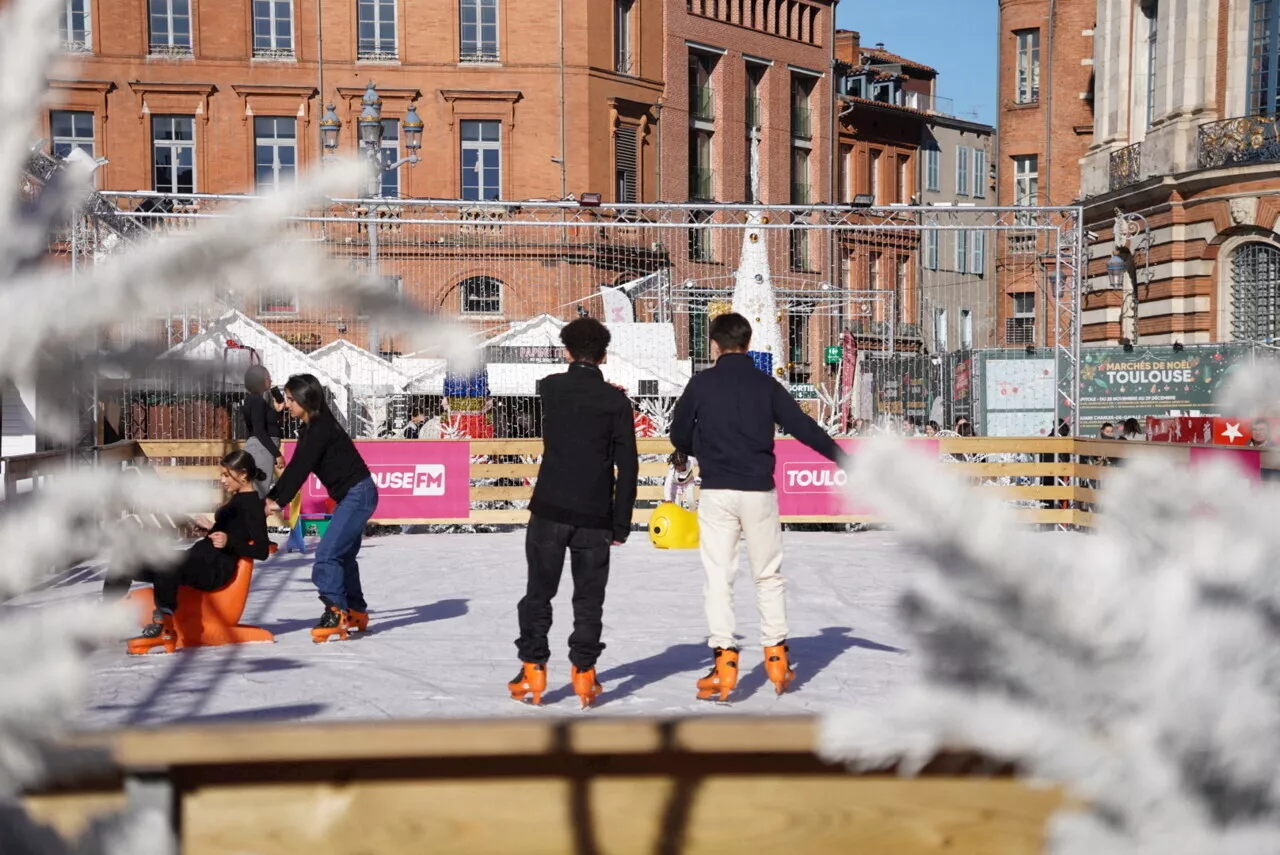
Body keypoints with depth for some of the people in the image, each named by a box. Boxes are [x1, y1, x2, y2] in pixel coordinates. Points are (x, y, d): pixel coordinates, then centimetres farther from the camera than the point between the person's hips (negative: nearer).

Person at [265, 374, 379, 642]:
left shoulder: (322, 427, -19)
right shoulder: (309, 429, 11)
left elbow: (301, 469, -20)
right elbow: (294, 467, 12)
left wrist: (279, 502, -15)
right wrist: (271, 496, 6)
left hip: (358, 495, -10)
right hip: (350, 497, 10)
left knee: (327, 553, -15)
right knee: (343, 555, 18)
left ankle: (336, 615, -12)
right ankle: (355, 612, 30)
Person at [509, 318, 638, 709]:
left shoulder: (550, 388, 1)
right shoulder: (616, 401, -3)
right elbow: (627, 466, -4)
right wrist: (621, 523, 2)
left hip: (549, 510, 1)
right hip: (595, 516, 0)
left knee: (538, 593, 10)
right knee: (589, 599, 9)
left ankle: (532, 672, 12)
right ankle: (583, 673, 10)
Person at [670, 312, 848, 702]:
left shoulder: (701, 383, 1)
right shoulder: (765, 384, 4)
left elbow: (679, 435, 6)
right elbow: (804, 427, 0)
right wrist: (845, 460, 6)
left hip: (717, 492, -1)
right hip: (759, 492, 2)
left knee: (719, 577, 3)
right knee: (768, 575, 14)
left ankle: (724, 659, -2)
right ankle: (776, 655, 18)